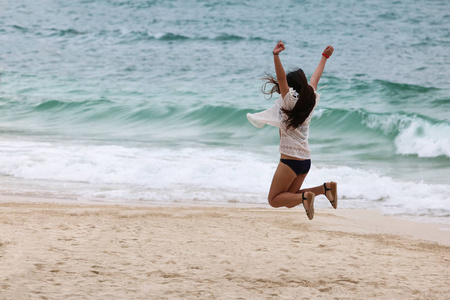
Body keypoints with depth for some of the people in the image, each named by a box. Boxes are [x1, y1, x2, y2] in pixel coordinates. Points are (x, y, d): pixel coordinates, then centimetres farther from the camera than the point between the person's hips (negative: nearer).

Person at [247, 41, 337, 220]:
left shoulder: (290, 101, -10)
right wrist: (324, 57, 40)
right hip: (306, 160, 7)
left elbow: (281, 78, -25)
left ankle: (304, 196, -23)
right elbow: (315, 79, 24)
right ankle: (325, 188, -1)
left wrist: (276, 55, -39)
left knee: (274, 200, 0)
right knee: (289, 201, 16)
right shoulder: (310, 101, 9)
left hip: (290, 159, -7)